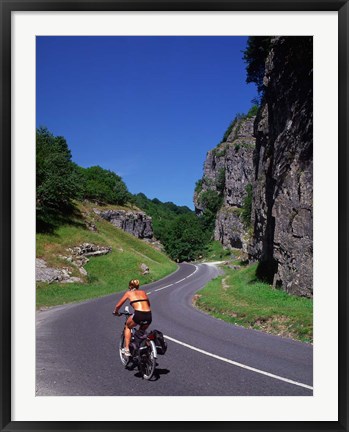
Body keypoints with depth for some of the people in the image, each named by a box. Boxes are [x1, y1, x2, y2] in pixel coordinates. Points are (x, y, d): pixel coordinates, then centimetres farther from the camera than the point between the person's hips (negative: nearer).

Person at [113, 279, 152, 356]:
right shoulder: (143, 292, 25)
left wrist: (115, 312, 41)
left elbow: (118, 306, 21)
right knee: (142, 331, 35)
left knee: (127, 327, 28)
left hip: (138, 315, -4)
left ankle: (126, 349, 22)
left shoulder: (129, 293, 16)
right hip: (149, 316, 4)